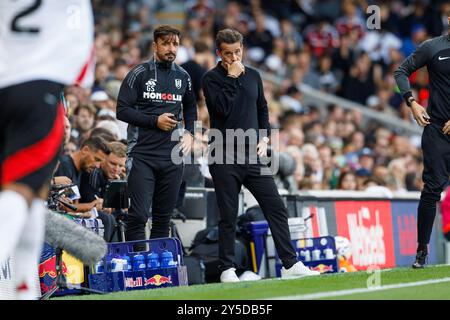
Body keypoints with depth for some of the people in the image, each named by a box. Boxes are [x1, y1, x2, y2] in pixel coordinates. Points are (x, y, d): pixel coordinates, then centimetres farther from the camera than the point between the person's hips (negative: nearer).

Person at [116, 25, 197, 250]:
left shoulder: (183, 77, 12)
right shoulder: (139, 74, -3)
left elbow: (190, 108, 28)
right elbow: (122, 110, -6)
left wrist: (189, 133, 10)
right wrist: (155, 121, -13)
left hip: (172, 155, 5)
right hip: (142, 155, -5)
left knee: (164, 215, 8)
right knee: (138, 215, -10)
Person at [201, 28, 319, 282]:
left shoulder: (253, 76, 13)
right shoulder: (212, 79, -2)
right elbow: (222, 108, -18)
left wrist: (264, 139, 9)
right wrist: (232, 78, -11)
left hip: (253, 156, 4)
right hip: (224, 158, -4)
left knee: (277, 209, -1)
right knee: (228, 217, 0)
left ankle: (290, 264, 1)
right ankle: (228, 269, 9)